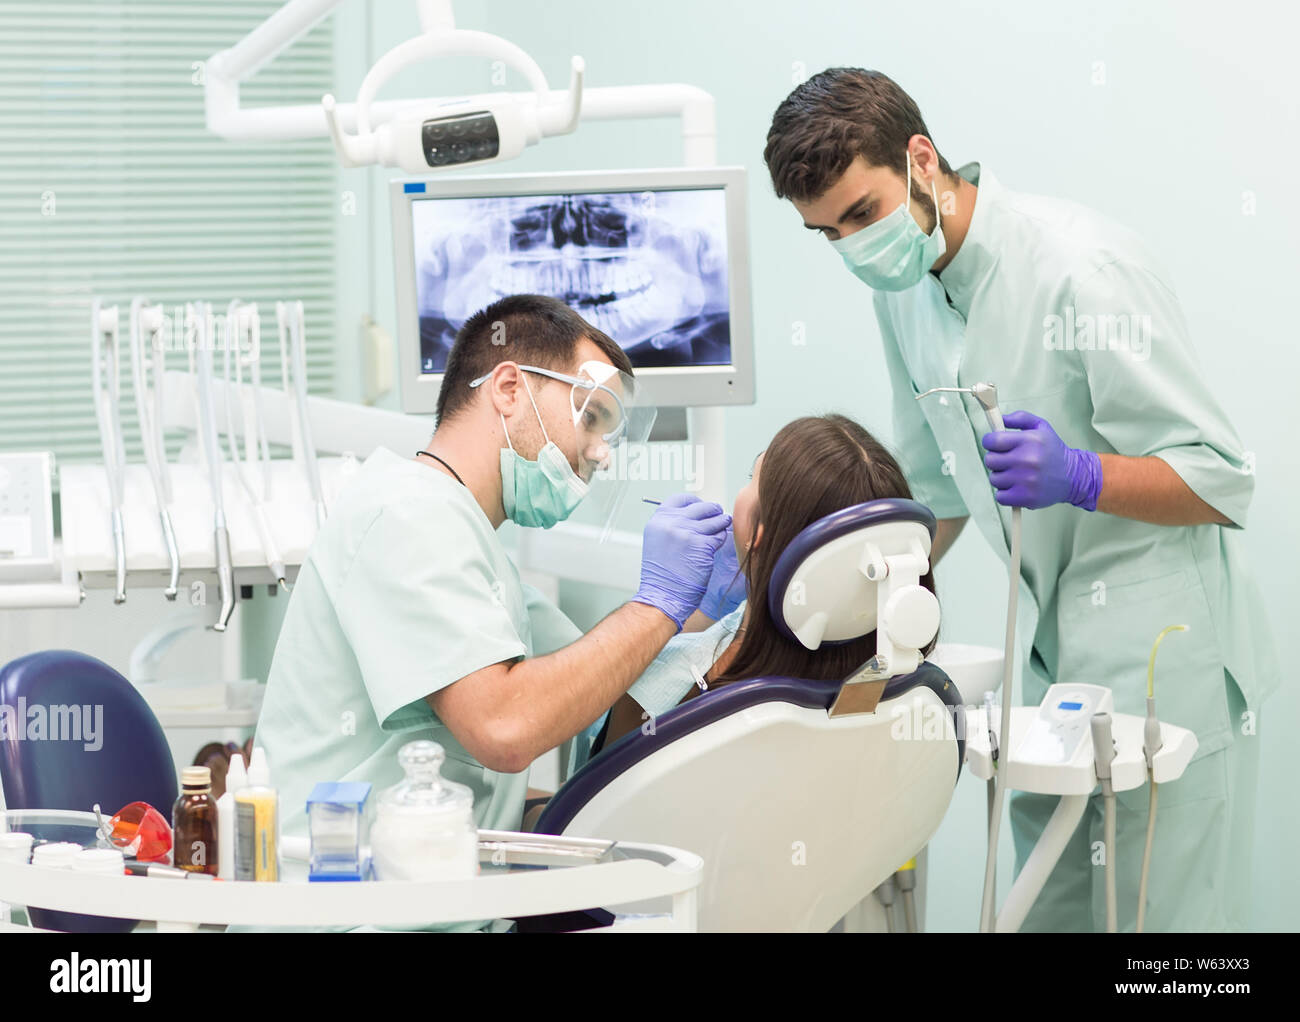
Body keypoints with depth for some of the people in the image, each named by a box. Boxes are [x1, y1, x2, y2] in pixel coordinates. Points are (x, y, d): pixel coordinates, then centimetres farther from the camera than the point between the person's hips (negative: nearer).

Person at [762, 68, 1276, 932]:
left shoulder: (1081, 267, -19)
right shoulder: (904, 286, 6)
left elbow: (1220, 479, -17)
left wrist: (1079, 476, -33)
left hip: (1165, 662, -7)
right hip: (1049, 664, 8)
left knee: (1164, 917, -7)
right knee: (1047, 911, 10)